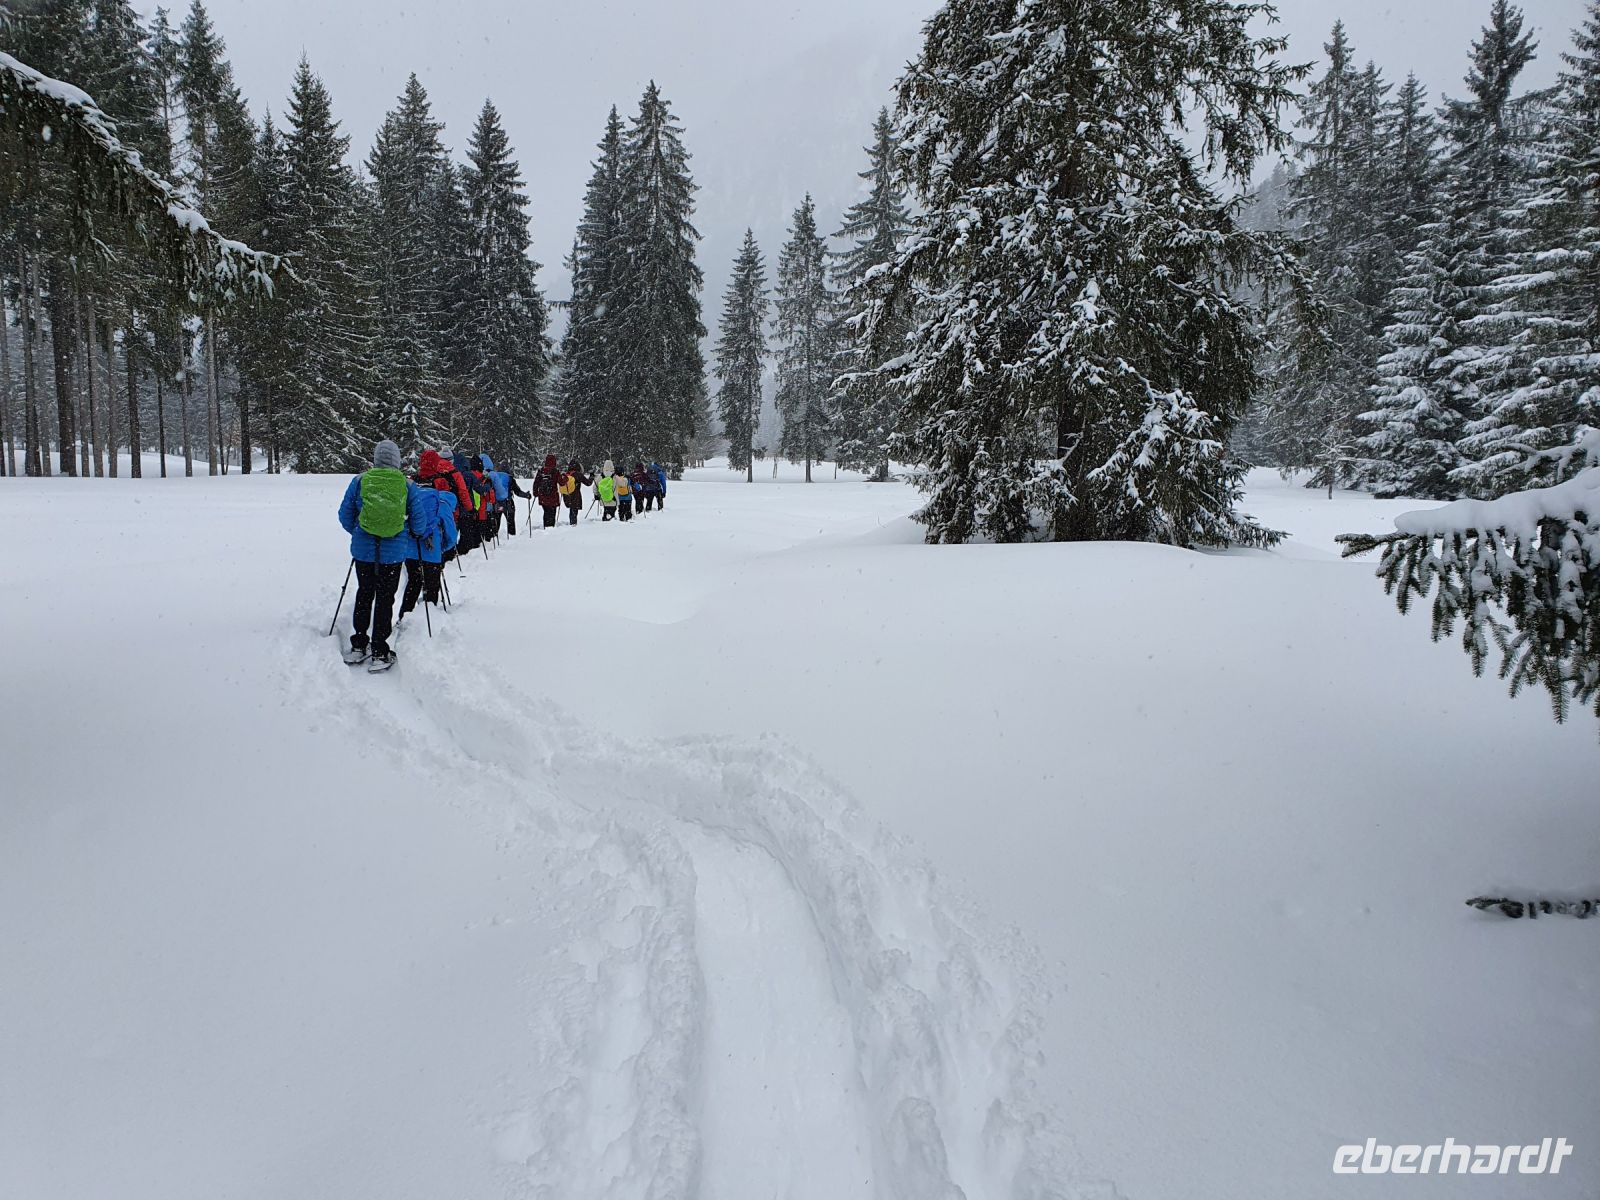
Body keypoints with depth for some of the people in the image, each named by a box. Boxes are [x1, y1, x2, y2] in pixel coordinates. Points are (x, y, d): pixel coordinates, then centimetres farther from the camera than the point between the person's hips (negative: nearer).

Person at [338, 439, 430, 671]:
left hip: (363, 549, 1)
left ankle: (358, 646, 23)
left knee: (364, 595, 17)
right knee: (385, 599, 6)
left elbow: (345, 515, 5)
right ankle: (380, 653, 7)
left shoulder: (359, 481, -3)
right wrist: (414, 534, 23)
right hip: (393, 552, -1)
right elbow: (418, 521, 1)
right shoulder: (408, 485, -5)